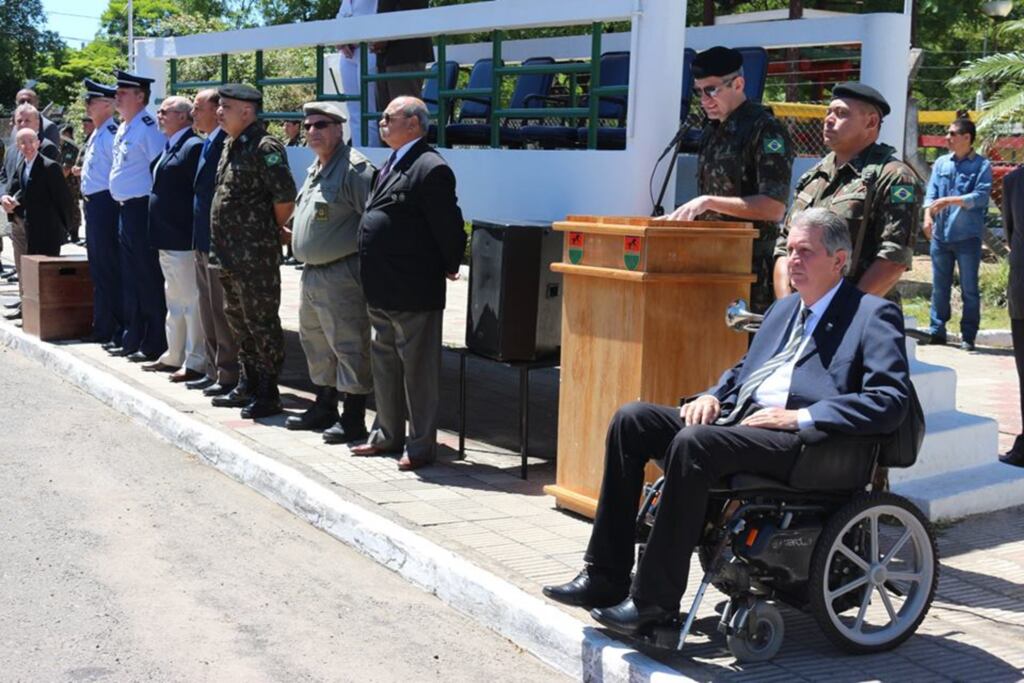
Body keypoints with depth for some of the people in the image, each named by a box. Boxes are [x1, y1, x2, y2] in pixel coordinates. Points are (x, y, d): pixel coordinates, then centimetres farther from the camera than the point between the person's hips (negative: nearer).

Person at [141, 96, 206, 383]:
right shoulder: (170, 147, 16)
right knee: (174, 301, 18)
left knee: (191, 300, -3)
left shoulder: (193, 147, -14)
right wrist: (158, 232, 18)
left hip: (183, 240, -11)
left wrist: (196, 236, -20)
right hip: (167, 239, 11)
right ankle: (174, 356, 29)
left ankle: (195, 363, 3)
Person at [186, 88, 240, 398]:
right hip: (203, 241, 10)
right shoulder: (207, 143, 14)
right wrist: (198, 240, 16)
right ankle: (214, 371, 25)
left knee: (221, 311, -3)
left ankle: (228, 375, 6)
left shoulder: (223, 142, -17)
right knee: (208, 310, 16)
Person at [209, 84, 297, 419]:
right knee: (238, 321, 17)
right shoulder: (231, 145, 14)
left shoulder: (265, 147, -15)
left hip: (256, 256, -10)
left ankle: (268, 394, 5)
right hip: (229, 254, 10)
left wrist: (269, 231, -6)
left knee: (261, 322, -3)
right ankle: (247, 385, 29)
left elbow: (285, 198, -21)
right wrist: (221, 248, 18)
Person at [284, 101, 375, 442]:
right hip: (312, 272, 10)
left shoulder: (355, 168, -14)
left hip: (342, 274, -10)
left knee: (349, 346, -5)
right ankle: (324, 407, 31)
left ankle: (353, 419, 2)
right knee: (315, 341, 18)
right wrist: (296, 235, 20)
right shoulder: (315, 170, 17)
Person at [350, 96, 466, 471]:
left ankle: (421, 445, 11)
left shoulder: (431, 169, -16)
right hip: (382, 290, 10)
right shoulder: (390, 166, 15)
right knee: (384, 365, 19)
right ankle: (388, 435, 32)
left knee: (417, 369, 1)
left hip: (413, 291, -10)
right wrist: (372, 280, 18)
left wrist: (449, 268, -4)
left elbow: (448, 225, -16)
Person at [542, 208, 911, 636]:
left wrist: (801, 417, -18)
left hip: (799, 443, -8)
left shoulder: (874, 316, 2)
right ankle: (605, 577, -9)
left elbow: (891, 401, -11)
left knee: (693, 441, -34)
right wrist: (713, 396, 9)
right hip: (736, 421, 8)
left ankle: (656, 600, -24)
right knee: (631, 419, -10)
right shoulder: (784, 308, 27)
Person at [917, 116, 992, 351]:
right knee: (939, 286, 9)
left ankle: (968, 336, 8)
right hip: (940, 235, 4)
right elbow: (931, 193, 4)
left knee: (969, 288, 3)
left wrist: (949, 201, -22)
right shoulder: (941, 163, 10)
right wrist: (928, 216, -12)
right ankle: (937, 330, 17)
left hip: (968, 236, -4)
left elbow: (980, 197, -14)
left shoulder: (981, 165, -3)